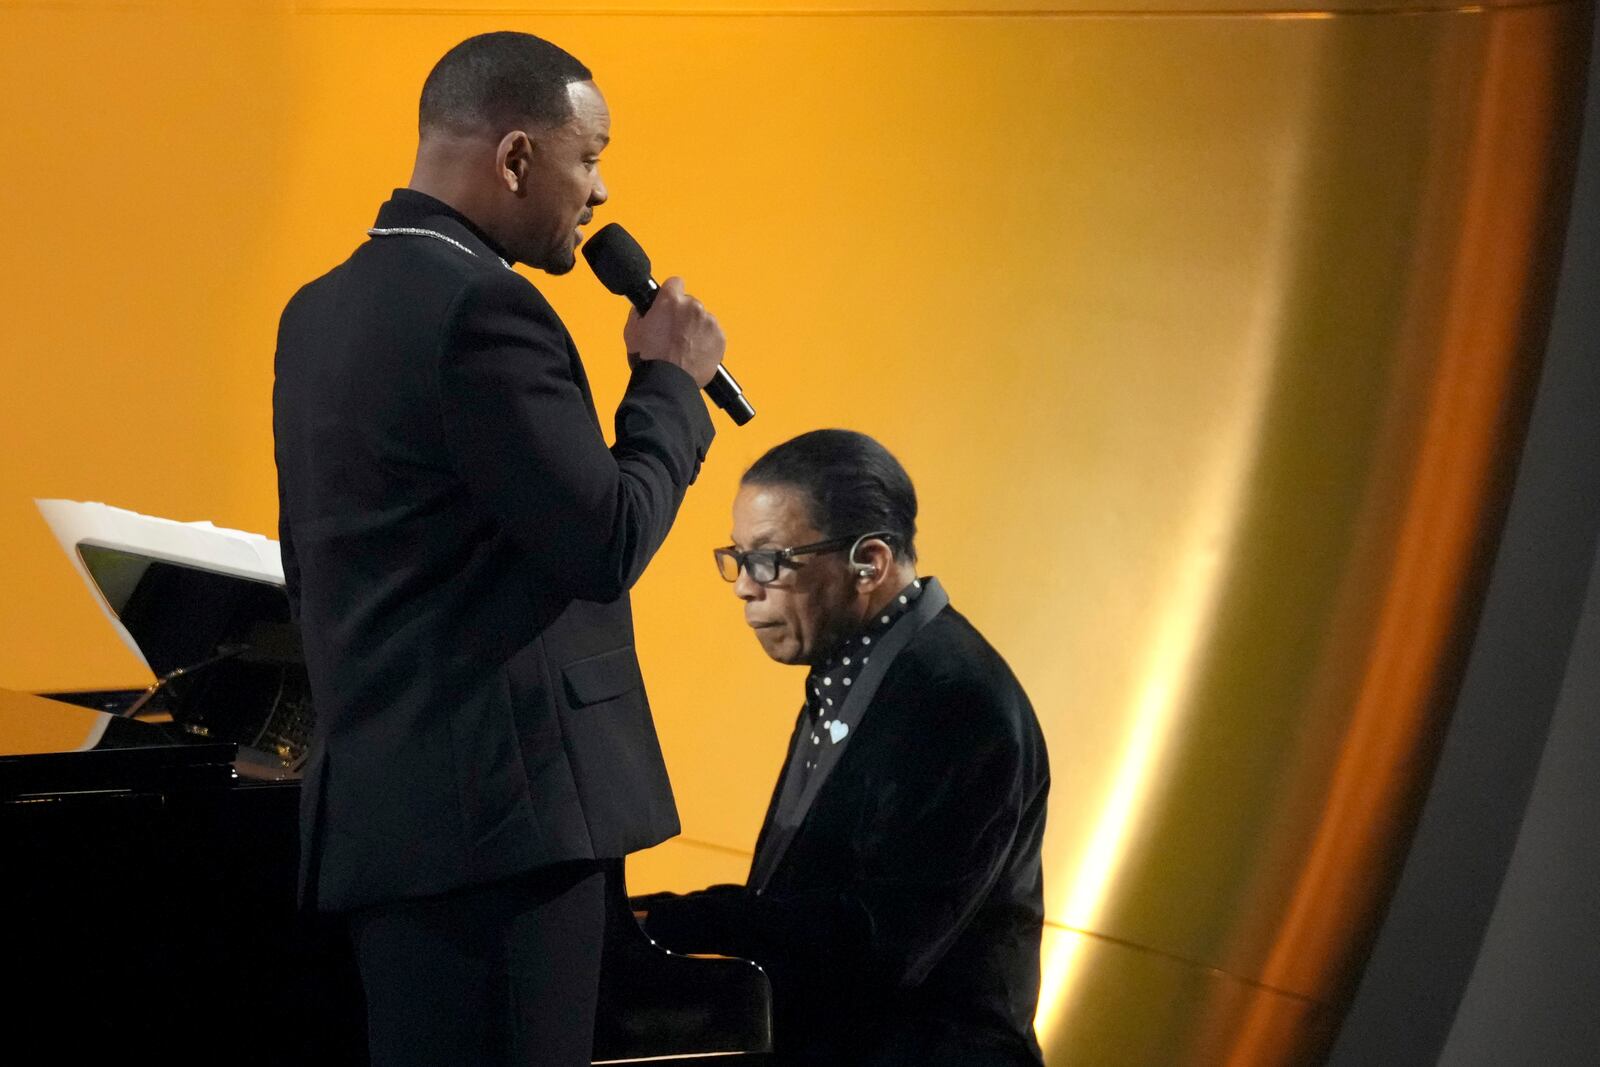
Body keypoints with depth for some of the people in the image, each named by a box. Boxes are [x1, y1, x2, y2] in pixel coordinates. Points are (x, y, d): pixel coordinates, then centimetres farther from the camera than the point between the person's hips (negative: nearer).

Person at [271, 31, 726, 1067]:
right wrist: (671, 380, -2)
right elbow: (607, 544, -17)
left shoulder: (321, 309, 15)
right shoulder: (481, 305, -14)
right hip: (498, 807, -9)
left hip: (378, 802, 9)